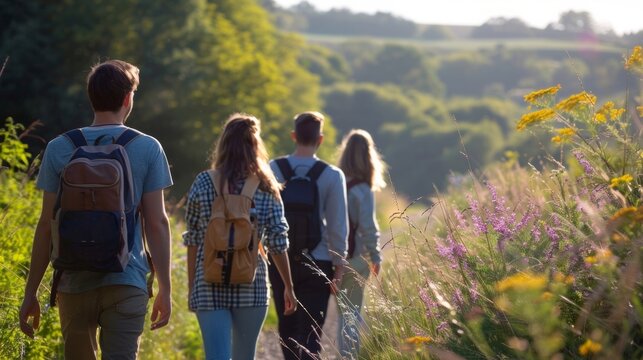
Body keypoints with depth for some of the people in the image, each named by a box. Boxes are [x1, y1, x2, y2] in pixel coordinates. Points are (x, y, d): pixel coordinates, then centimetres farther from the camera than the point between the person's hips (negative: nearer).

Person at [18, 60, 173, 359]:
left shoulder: (60, 148, 2)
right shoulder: (147, 149, -1)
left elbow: (46, 226, 2)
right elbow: (157, 223, -3)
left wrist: (31, 292, 7)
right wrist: (164, 289, 2)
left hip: (74, 285, 2)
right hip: (126, 284, -2)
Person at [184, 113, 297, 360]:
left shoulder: (203, 183, -1)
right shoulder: (266, 188, -1)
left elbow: (193, 240, 2)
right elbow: (277, 243, 0)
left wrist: (192, 286, 11)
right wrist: (288, 287, 10)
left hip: (209, 286, -1)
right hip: (251, 287, 1)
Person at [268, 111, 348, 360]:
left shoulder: (272, 169, -2)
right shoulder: (332, 176, -7)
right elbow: (338, 226, -6)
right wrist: (339, 265, 2)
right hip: (317, 262, -2)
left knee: (288, 329, 18)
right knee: (310, 336, -3)